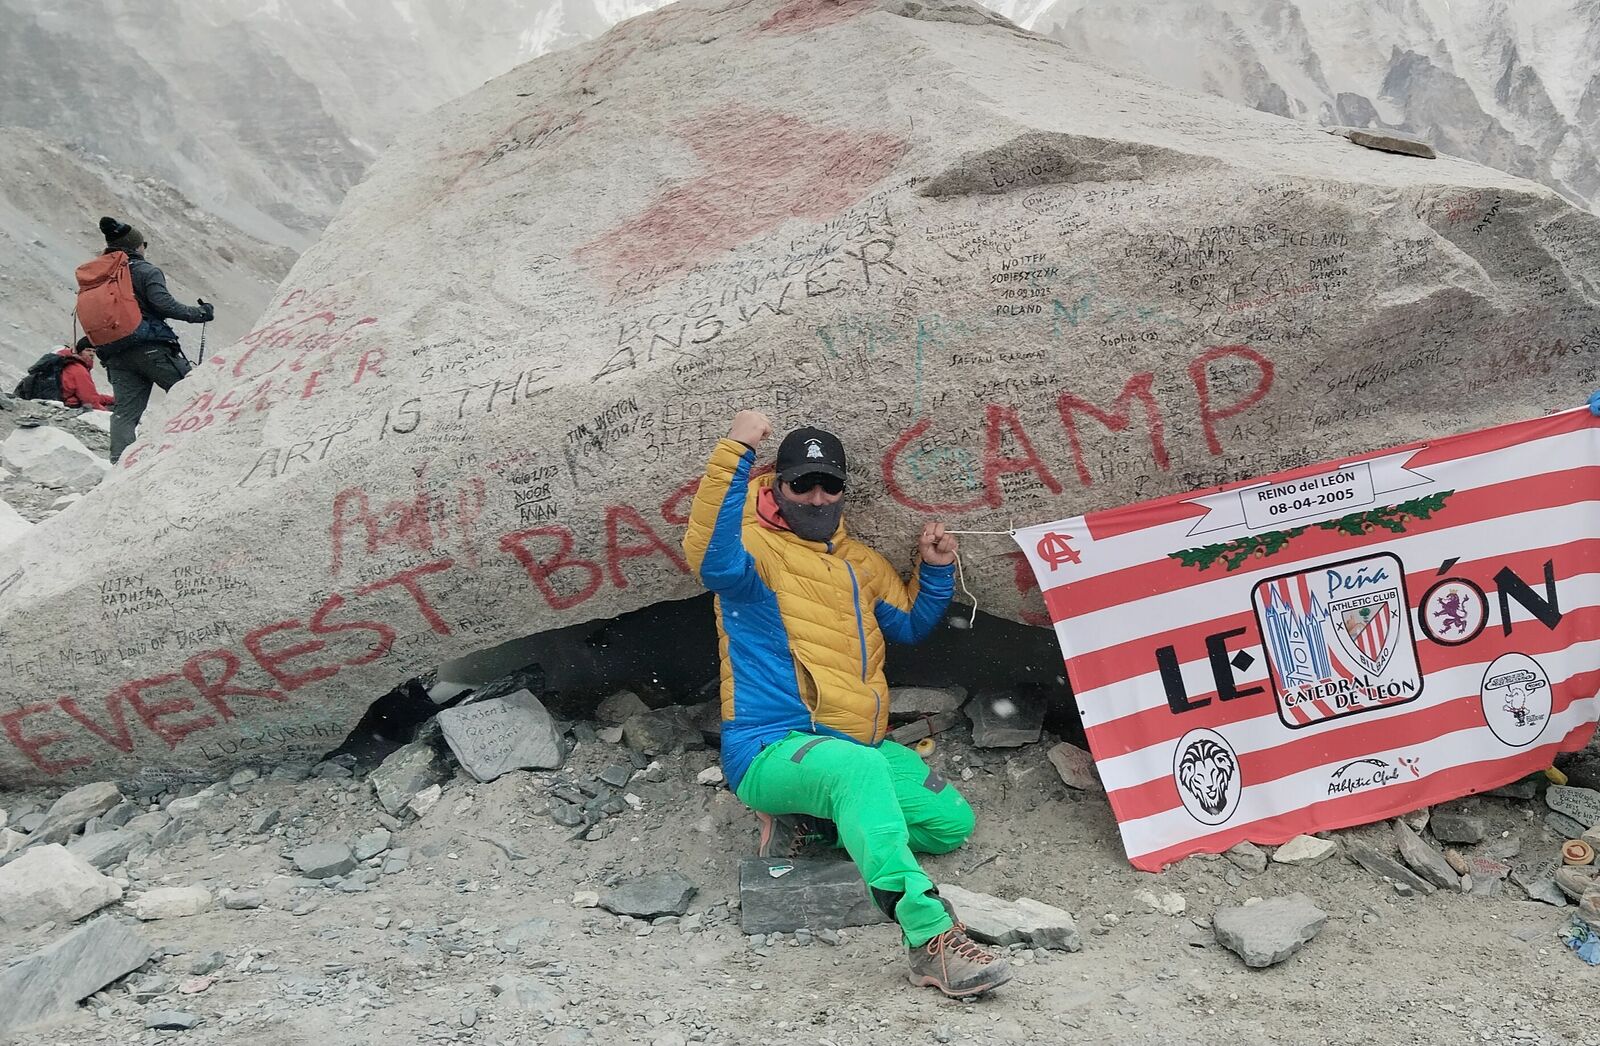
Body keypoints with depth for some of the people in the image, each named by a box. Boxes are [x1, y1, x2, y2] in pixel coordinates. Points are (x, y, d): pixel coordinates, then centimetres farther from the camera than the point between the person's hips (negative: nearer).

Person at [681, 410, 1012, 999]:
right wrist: (734, 453, -33)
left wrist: (935, 569, 12)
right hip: (768, 751, -8)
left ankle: (804, 822, 4)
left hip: (859, 746, 8)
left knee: (952, 823, -1)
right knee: (859, 767, -39)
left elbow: (910, 623, 29)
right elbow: (711, 559, -29)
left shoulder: (860, 563, 18)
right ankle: (930, 938, -41)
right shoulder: (756, 547, -4)